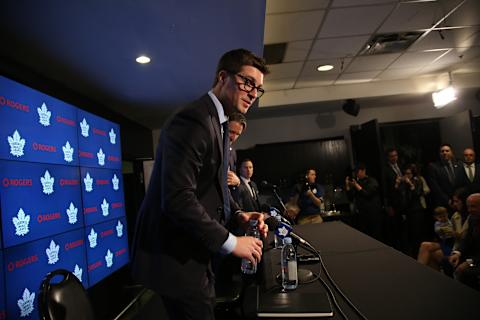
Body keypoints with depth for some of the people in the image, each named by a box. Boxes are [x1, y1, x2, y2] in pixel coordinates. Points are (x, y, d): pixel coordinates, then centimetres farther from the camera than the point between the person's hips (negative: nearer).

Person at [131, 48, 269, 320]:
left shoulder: (218, 123, 12)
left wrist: (238, 214, 0)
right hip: (176, 256, -10)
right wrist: (230, 242, -21)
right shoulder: (193, 120, -21)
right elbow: (177, 198, -29)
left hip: (196, 251, 10)